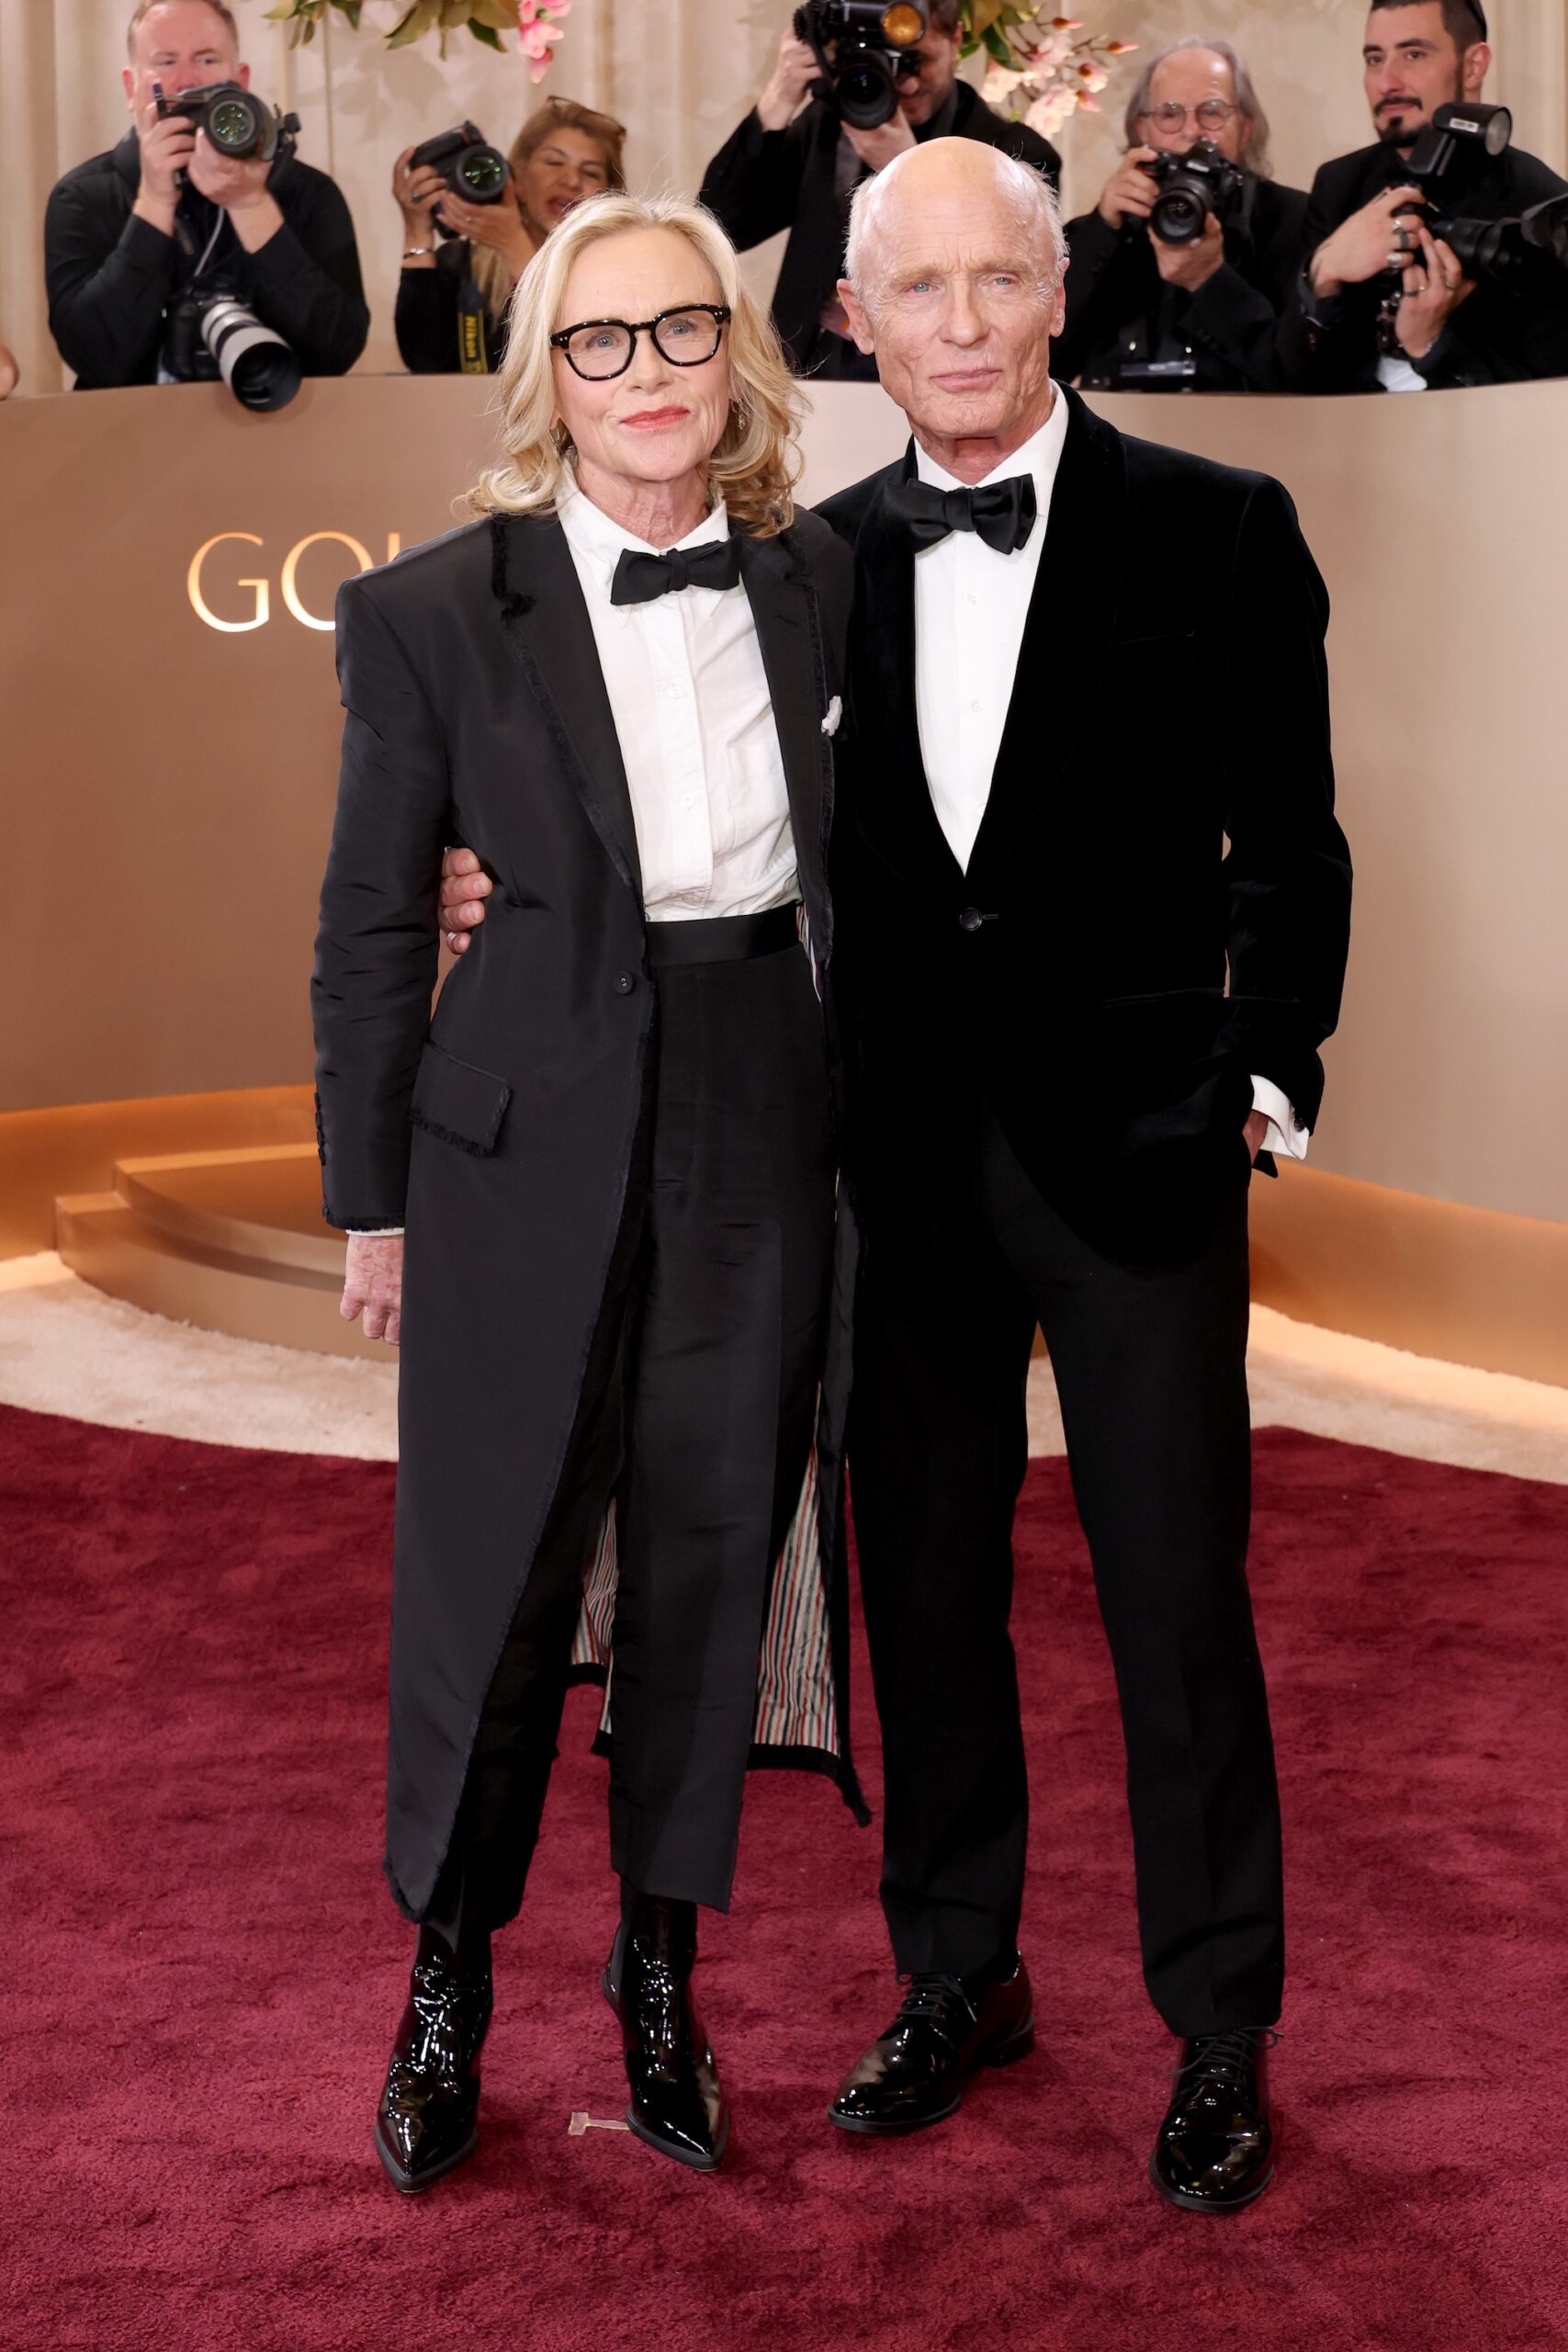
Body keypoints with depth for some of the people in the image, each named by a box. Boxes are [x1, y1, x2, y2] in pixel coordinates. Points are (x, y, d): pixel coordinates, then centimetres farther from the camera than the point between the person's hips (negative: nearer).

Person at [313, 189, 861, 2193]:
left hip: (765, 1131, 3)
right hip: (535, 1137, -3)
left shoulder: (821, 583, 4)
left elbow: (858, 874, 11)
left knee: (711, 1560, 12)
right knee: (490, 1576, 4)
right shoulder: (436, 614, -5)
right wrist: (371, 1195, 2)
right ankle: (446, 1989, 25)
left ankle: (661, 1976, 29)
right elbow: (372, 930, 0)